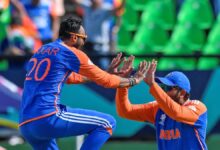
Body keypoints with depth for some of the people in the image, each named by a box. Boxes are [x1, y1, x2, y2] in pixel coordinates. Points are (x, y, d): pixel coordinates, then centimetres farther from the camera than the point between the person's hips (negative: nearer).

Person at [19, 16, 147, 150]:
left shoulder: (41, 51, 23)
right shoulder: (71, 53, 0)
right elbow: (104, 80, 6)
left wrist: (108, 72, 40)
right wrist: (134, 80, 22)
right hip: (48, 118, -8)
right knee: (107, 123, 0)